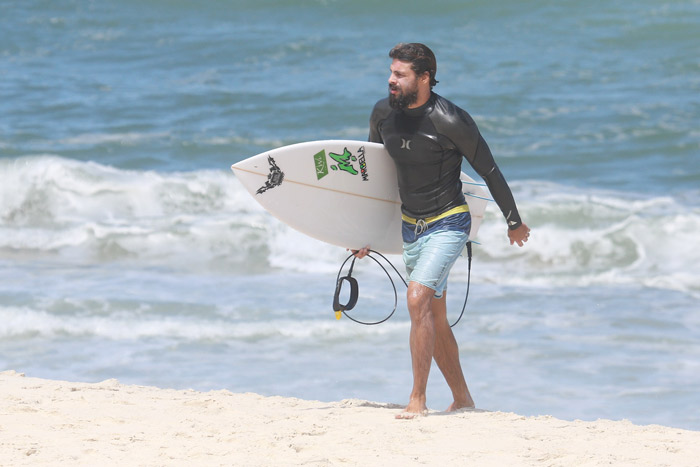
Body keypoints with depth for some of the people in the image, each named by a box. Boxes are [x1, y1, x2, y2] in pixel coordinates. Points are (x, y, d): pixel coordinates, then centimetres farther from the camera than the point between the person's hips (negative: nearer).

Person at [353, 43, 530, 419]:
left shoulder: (450, 120, -20)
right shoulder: (383, 113, -2)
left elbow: (490, 172, -9)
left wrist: (514, 222, 1)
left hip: (448, 224, -7)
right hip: (411, 227, 7)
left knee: (418, 299, -22)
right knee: (433, 317, 13)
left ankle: (417, 401, -19)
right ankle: (462, 398, 27)